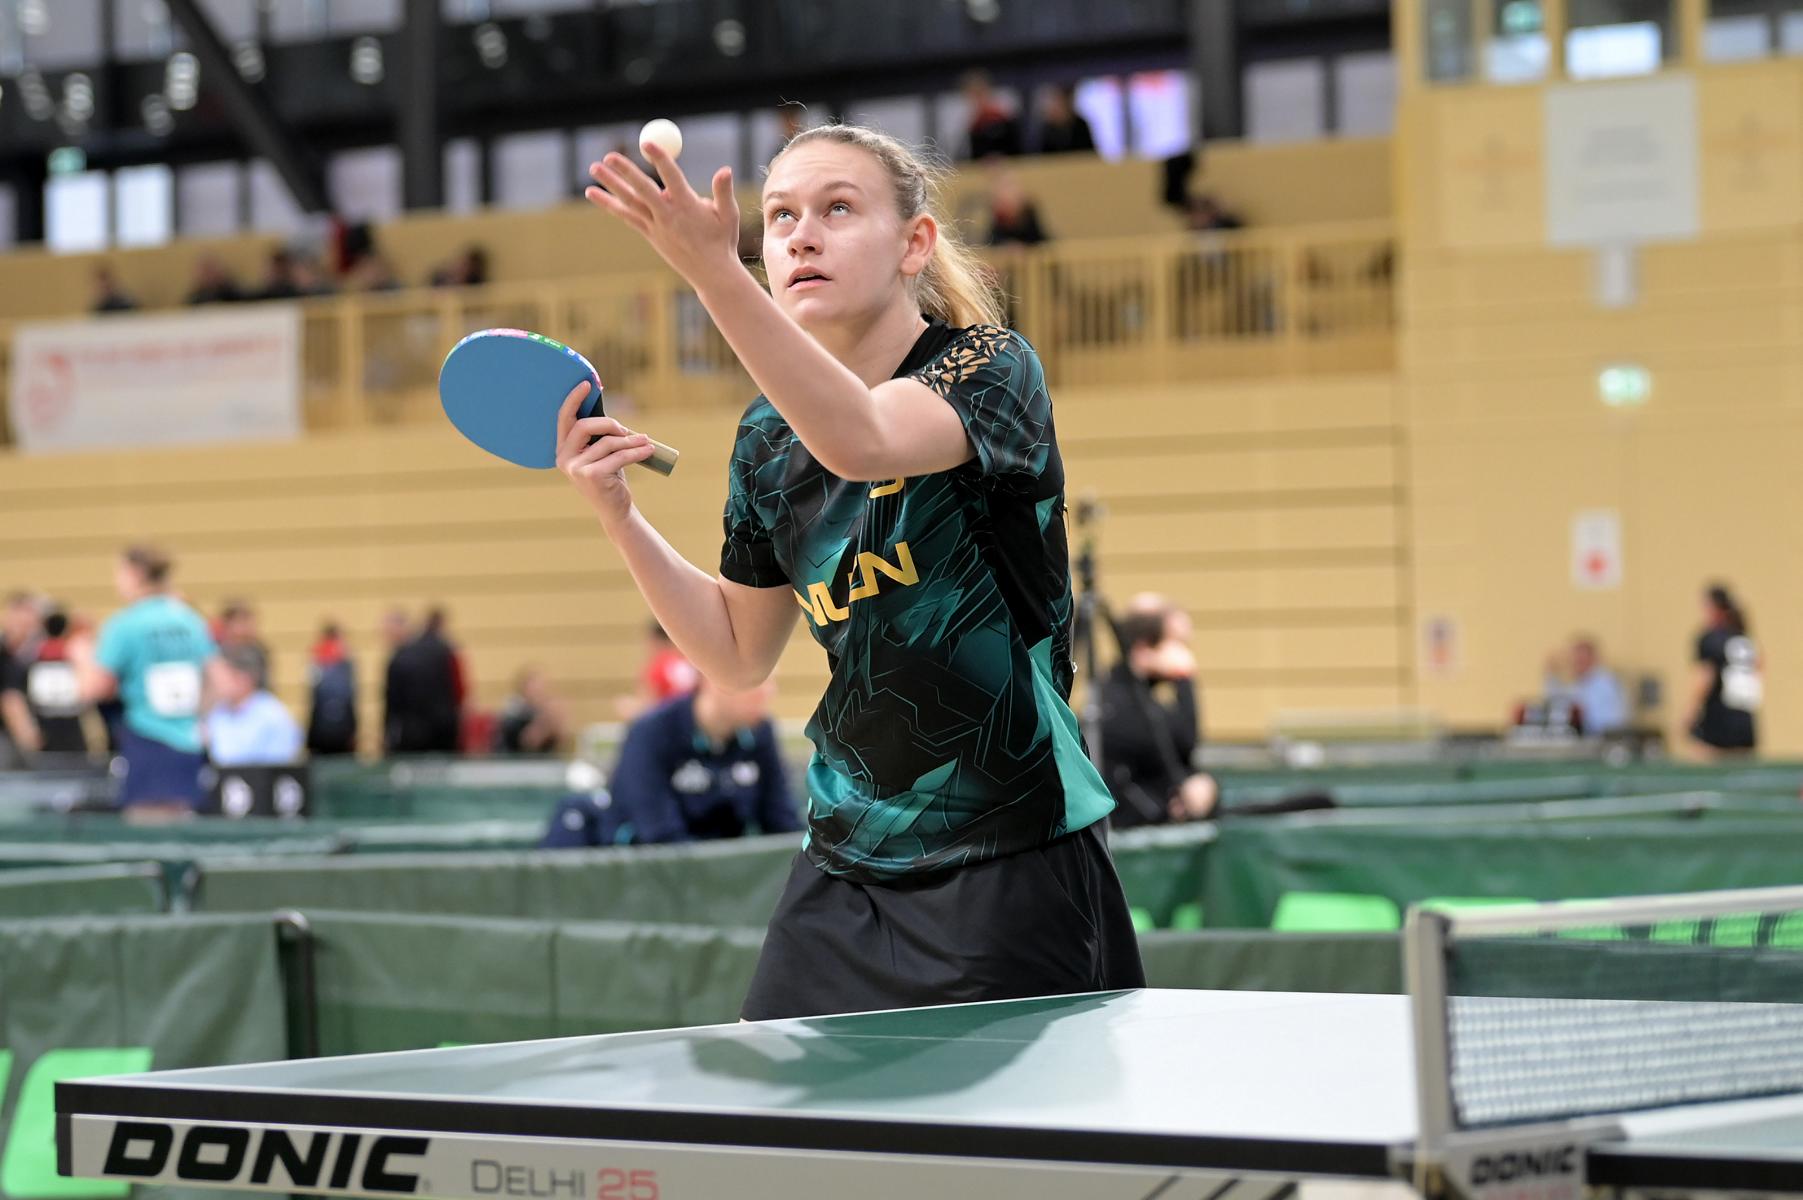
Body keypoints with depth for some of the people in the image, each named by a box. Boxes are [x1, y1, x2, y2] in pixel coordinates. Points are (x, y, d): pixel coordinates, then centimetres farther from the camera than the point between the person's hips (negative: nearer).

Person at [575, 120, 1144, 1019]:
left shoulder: (991, 371, -10)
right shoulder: (768, 440, 7)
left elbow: (862, 441, -32)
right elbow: (739, 653, 18)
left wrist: (714, 273, -43)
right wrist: (619, 515, 5)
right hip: (845, 869, 5)